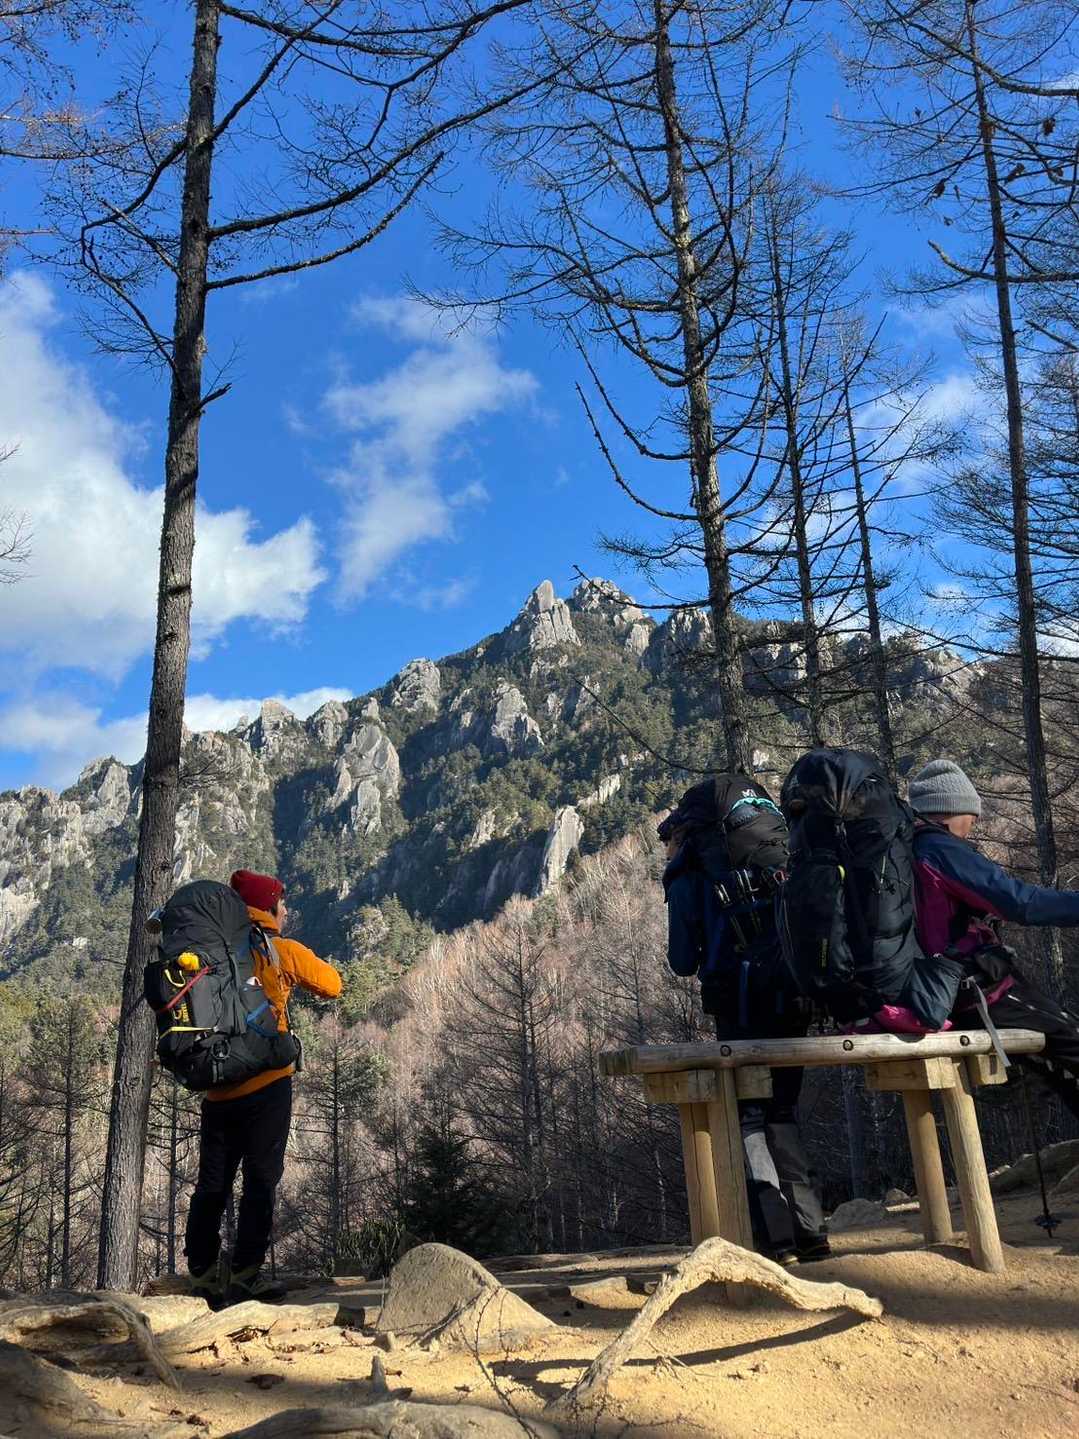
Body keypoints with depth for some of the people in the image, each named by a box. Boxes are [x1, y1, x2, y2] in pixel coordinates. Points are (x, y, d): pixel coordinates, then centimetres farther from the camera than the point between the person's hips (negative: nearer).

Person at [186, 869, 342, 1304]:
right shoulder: (283, 952, -2)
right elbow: (332, 985, 8)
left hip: (217, 1086, 5)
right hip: (266, 1081, -5)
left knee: (212, 1184, 12)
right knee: (261, 1179, 1)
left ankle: (202, 1273, 16)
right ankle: (244, 1273, -2)